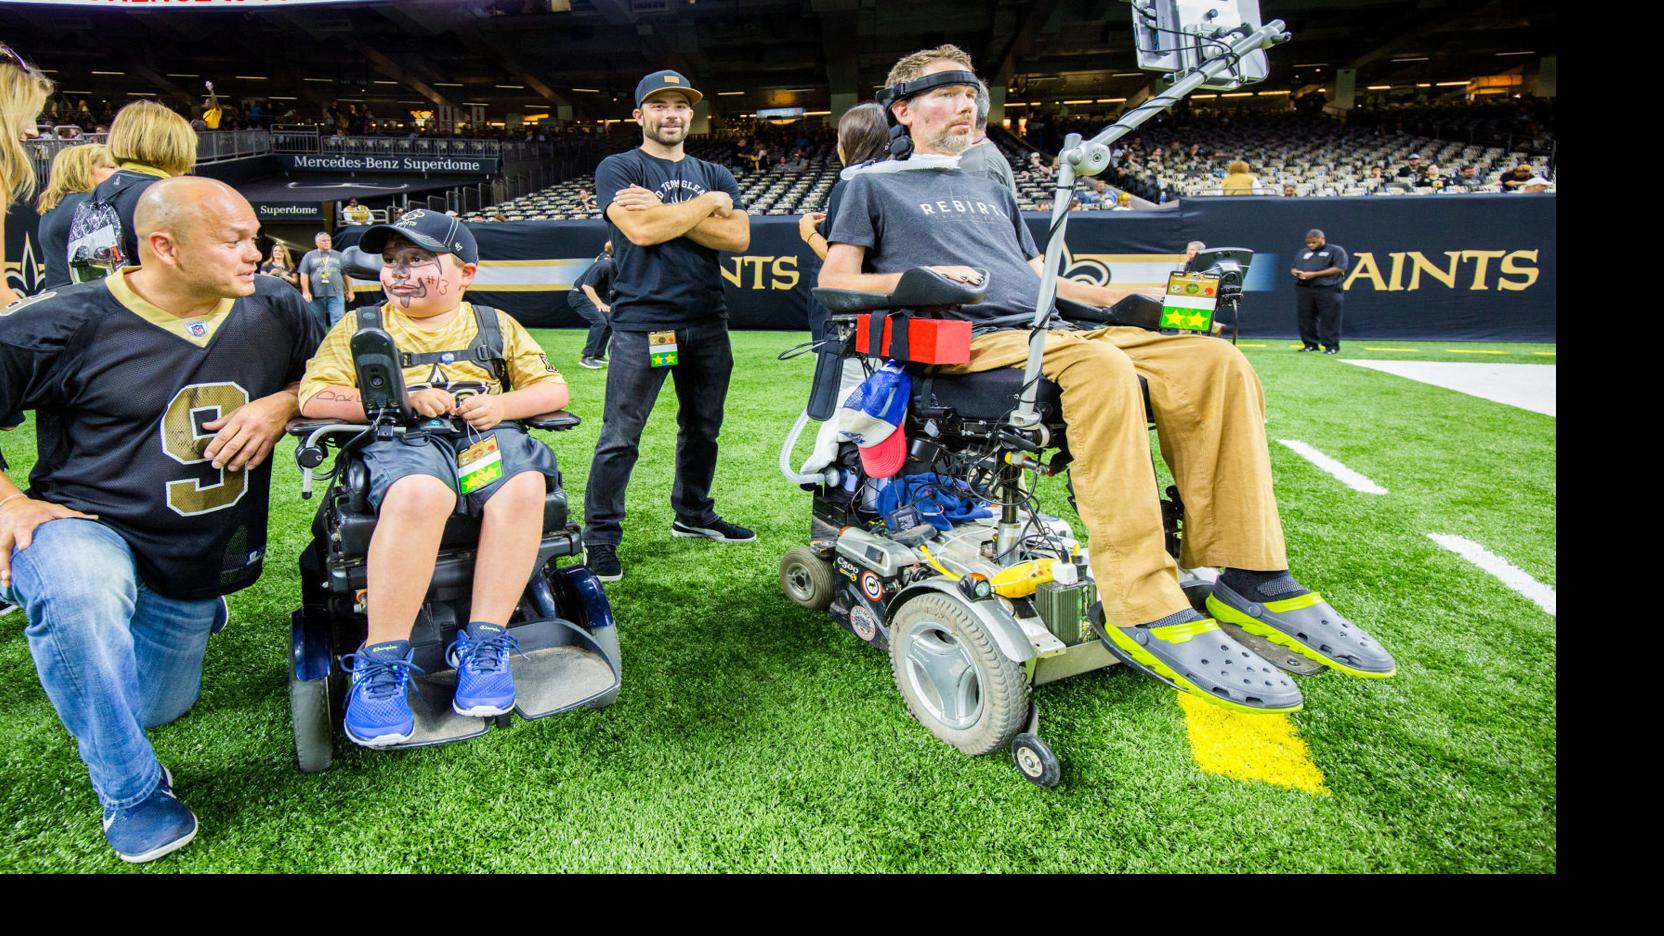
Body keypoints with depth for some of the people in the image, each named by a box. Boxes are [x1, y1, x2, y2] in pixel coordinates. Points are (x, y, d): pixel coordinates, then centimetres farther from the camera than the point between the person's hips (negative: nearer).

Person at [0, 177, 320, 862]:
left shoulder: (276, 311, -4)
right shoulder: (67, 324, -15)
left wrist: (281, 405, -13)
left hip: (204, 560, 4)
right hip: (87, 530, -4)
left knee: (151, 711, 19)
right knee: (77, 588, -42)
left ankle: (195, 612, 52)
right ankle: (133, 792, -20)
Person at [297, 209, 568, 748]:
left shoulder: (495, 325, 21)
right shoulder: (359, 328, 19)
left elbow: (553, 389, 15)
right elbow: (314, 398, 5)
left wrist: (502, 405, -5)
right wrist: (400, 399, -8)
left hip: (488, 435, 2)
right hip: (401, 442, -1)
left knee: (524, 486, -35)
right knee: (419, 493, -39)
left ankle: (485, 643, -27)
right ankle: (381, 663, -31)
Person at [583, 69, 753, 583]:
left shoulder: (715, 175, 16)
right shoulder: (618, 169, 4)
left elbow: (738, 236, -1)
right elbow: (640, 231, -15)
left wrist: (664, 211, -9)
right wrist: (708, 204, -6)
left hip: (707, 322, 5)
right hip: (642, 320, -5)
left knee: (703, 426, 14)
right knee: (621, 436, -6)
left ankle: (693, 515, 31)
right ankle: (600, 537, 3)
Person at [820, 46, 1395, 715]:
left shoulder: (989, 188, 33)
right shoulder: (875, 184, 16)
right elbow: (833, 281, 4)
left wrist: (1132, 300, 18)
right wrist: (914, 279, -14)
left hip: (1048, 333, 7)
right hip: (968, 344, -6)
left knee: (1217, 362, -16)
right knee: (1102, 370, -37)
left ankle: (1252, 578, -19)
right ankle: (1142, 610, -36)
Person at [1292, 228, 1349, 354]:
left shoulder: (1336, 251, 4)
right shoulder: (1302, 253, 21)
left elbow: (1339, 268, -8)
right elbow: (1293, 268, 24)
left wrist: (1315, 274, -14)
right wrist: (1296, 273, -3)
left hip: (1328, 290, -5)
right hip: (1304, 289, 5)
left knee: (1329, 318, -6)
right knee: (1305, 317, 3)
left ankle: (1332, 345, -2)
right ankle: (1310, 344, 12)